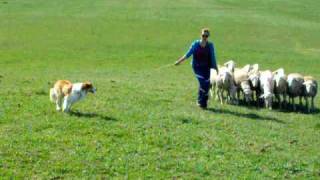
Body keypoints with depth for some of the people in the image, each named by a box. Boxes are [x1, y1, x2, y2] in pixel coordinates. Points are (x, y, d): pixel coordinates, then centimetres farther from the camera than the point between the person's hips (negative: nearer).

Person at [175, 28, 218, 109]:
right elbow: (188, 54, 4)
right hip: (197, 67, -2)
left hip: (206, 68, 2)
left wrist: (216, 69, 3)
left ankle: (204, 103, 14)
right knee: (202, 82, -18)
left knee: (207, 84, -2)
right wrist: (179, 61, 1)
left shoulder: (210, 45, -1)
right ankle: (201, 101, -5)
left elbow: (213, 59, 3)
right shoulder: (195, 44, -3)